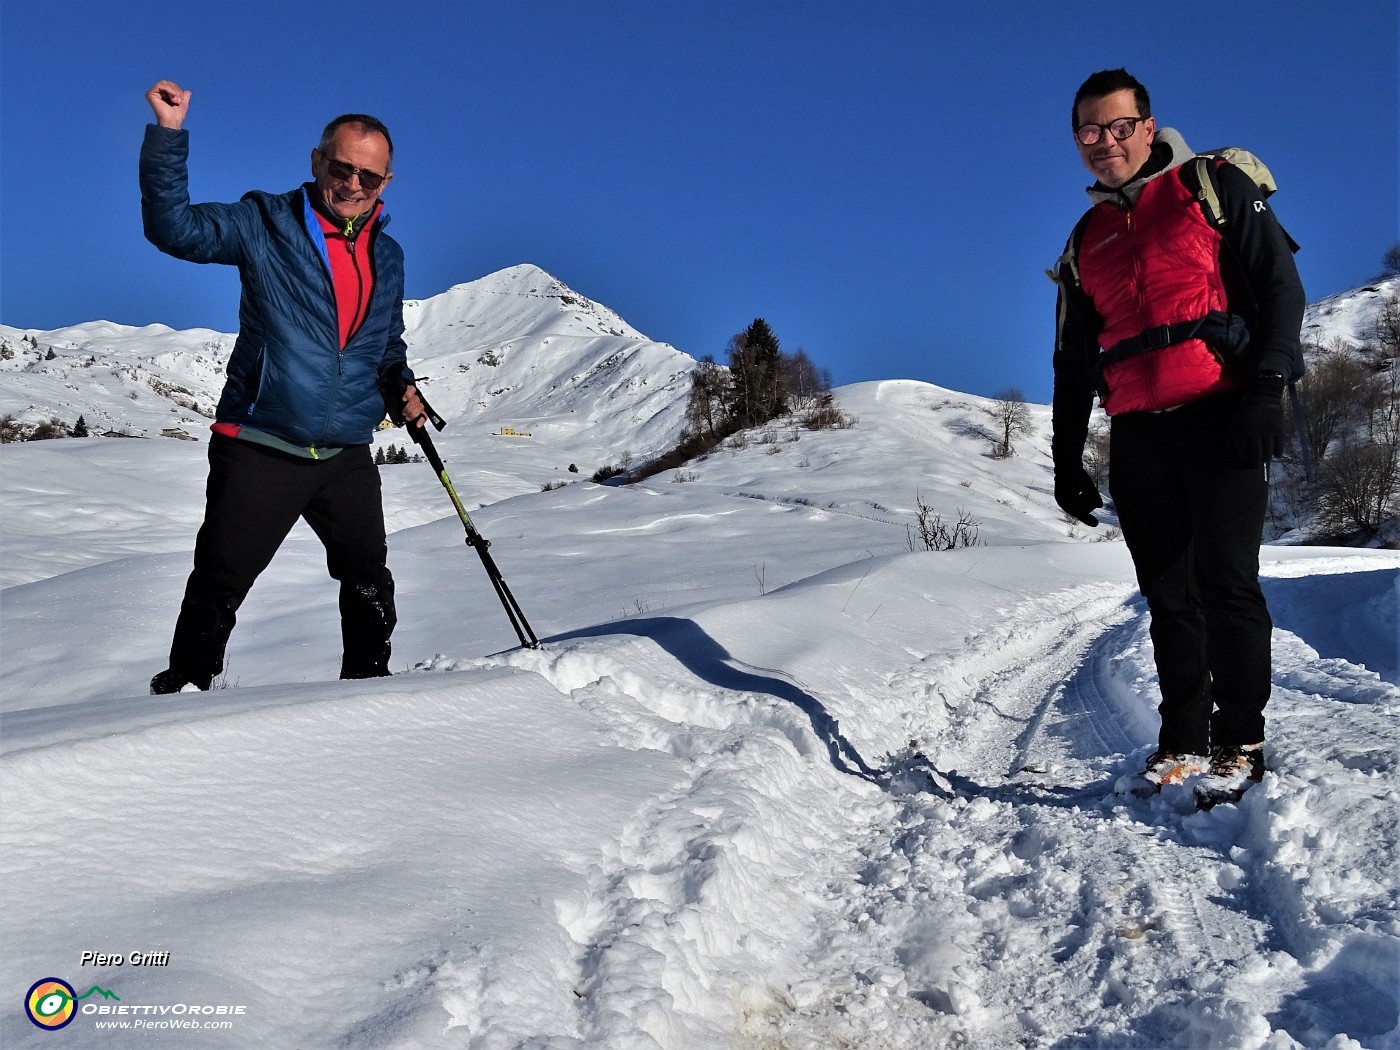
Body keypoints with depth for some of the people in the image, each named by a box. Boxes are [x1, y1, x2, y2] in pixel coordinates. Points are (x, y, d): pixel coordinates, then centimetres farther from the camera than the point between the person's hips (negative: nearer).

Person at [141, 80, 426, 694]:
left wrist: (400, 389, 6)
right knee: (217, 588, 0)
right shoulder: (267, 225, -1)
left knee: (371, 587, 13)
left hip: (347, 456, 4)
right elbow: (175, 227, -13)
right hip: (259, 450, -4)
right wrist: (168, 134, -22)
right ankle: (181, 692, 16)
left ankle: (369, 685, 31)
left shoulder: (387, 255, 13)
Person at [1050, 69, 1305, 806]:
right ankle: (1182, 742, 15)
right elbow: (1073, 362, 21)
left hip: (1220, 417, -4)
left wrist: (1265, 388, -14)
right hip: (1137, 436, 5)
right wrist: (1066, 460, 15)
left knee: (1225, 580, -8)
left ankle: (1239, 743, 3)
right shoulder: (1086, 242, 19)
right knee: (1168, 593, 6)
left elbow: (1279, 284, -1)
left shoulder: (1214, 186, 6)